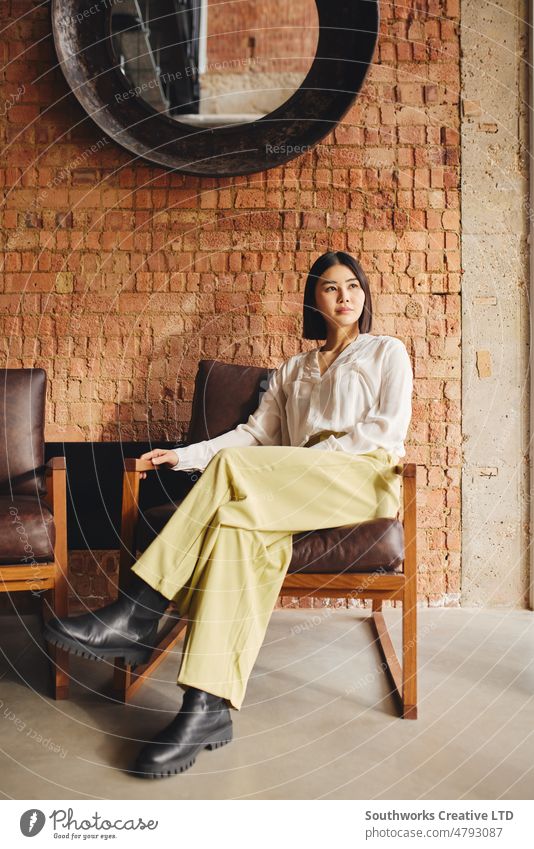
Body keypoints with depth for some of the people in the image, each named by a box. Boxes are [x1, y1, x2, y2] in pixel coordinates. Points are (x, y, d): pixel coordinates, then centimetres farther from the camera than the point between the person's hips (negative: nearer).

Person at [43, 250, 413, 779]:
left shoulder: (387, 351, 18)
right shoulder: (291, 371, 29)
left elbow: (389, 427, 2)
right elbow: (254, 433, 18)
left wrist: (312, 457, -9)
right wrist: (183, 456, 3)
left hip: (365, 477, -3)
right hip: (299, 493, 4)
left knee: (235, 467, -30)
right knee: (243, 525, -33)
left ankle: (137, 616, -27)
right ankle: (208, 707, -37)